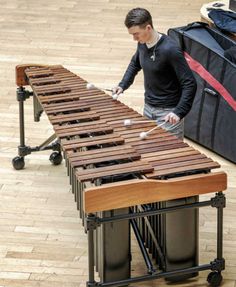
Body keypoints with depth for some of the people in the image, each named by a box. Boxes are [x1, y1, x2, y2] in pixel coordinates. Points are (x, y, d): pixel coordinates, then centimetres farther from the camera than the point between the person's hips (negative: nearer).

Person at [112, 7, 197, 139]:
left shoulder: (170, 50, -24)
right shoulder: (142, 44, -1)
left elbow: (190, 84, -23)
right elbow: (135, 64, 21)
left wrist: (179, 112, -31)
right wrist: (123, 85, 6)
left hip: (168, 113, -7)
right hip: (148, 107, 7)